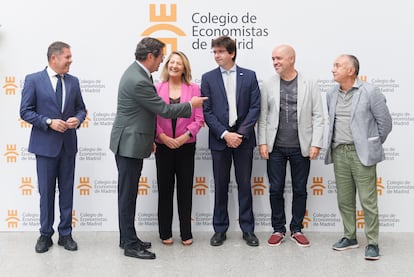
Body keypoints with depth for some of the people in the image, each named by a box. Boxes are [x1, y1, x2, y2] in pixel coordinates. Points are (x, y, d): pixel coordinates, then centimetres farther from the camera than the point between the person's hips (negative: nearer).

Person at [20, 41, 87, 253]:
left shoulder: (73, 81, 7)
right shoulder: (33, 80, -5)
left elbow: (81, 108, 13)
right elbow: (25, 111, -6)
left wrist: (78, 119, -9)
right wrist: (49, 122, -17)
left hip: (68, 144, 3)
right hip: (45, 144, -3)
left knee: (67, 191, 9)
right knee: (46, 192, 6)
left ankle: (65, 234, 20)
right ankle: (45, 234, 19)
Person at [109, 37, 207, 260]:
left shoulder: (136, 72, 9)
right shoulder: (138, 81, -24)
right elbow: (164, 110, -18)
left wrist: (149, 139, 21)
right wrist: (191, 105, -2)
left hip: (132, 142, 10)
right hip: (129, 144, -10)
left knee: (128, 193, 15)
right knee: (128, 194, -1)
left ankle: (127, 238, 26)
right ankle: (130, 245, 8)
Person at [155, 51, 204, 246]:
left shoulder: (193, 89, 1)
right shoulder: (157, 88, 1)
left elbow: (199, 118, -2)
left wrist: (185, 136, -13)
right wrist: (163, 137, -12)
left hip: (186, 146, 0)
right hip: (163, 146, 0)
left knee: (185, 188, 6)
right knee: (165, 188, 7)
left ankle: (186, 233, 17)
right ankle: (165, 233, 18)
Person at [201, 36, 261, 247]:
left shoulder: (249, 76, 3)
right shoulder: (208, 78, 3)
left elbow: (255, 107, -1)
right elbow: (206, 111, -2)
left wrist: (241, 133, -11)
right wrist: (224, 134, -12)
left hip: (243, 138, 0)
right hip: (219, 139, 0)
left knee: (245, 185, 6)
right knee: (220, 186, 7)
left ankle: (248, 229, 16)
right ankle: (220, 229, 18)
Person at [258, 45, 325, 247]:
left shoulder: (310, 85, 0)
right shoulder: (268, 85, 4)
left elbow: (318, 116, -1)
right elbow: (263, 116, 4)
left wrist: (316, 144, -8)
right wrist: (262, 143, -2)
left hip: (301, 148, -1)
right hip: (275, 147, 1)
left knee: (300, 190, 9)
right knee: (275, 189, 6)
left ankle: (297, 230, 22)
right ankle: (278, 229, 20)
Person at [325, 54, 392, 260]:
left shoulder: (370, 92, -7)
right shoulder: (331, 95, 9)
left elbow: (385, 122, -1)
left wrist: (373, 145, 7)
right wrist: (334, 143, 14)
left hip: (361, 153, -5)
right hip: (339, 152, 5)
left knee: (368, 201, -1)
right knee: (344, 200, 11)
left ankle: (372, 243, 9)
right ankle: (349, 237, 25)